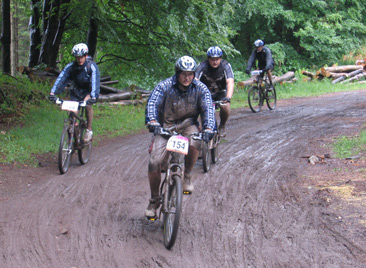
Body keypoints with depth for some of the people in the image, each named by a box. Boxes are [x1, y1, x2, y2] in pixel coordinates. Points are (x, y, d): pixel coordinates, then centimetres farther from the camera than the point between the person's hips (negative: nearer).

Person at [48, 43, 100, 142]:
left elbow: (95, 81, -36)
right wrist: (52, 92, -40)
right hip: (76, 91, 3)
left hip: (88, 91, -3)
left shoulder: (92, 66, -23)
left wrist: (93, 97, -52)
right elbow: (61, 78, -25)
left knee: (87, 103, -32)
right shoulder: (70, 67, -15)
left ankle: (89, 130, -20)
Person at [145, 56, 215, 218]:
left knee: (194, 143, -36)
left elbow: (208, 108, -19)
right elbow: (152, 103, -26)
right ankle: (154, 201, 6)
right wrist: (152, 121, -47)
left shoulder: (200, 89, -9)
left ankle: (187, 176, -8)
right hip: (166, 126, 0)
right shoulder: (164, 86, -14)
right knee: (154, 163, -17)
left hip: (188, 125, 1)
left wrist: (208, 128, -39)